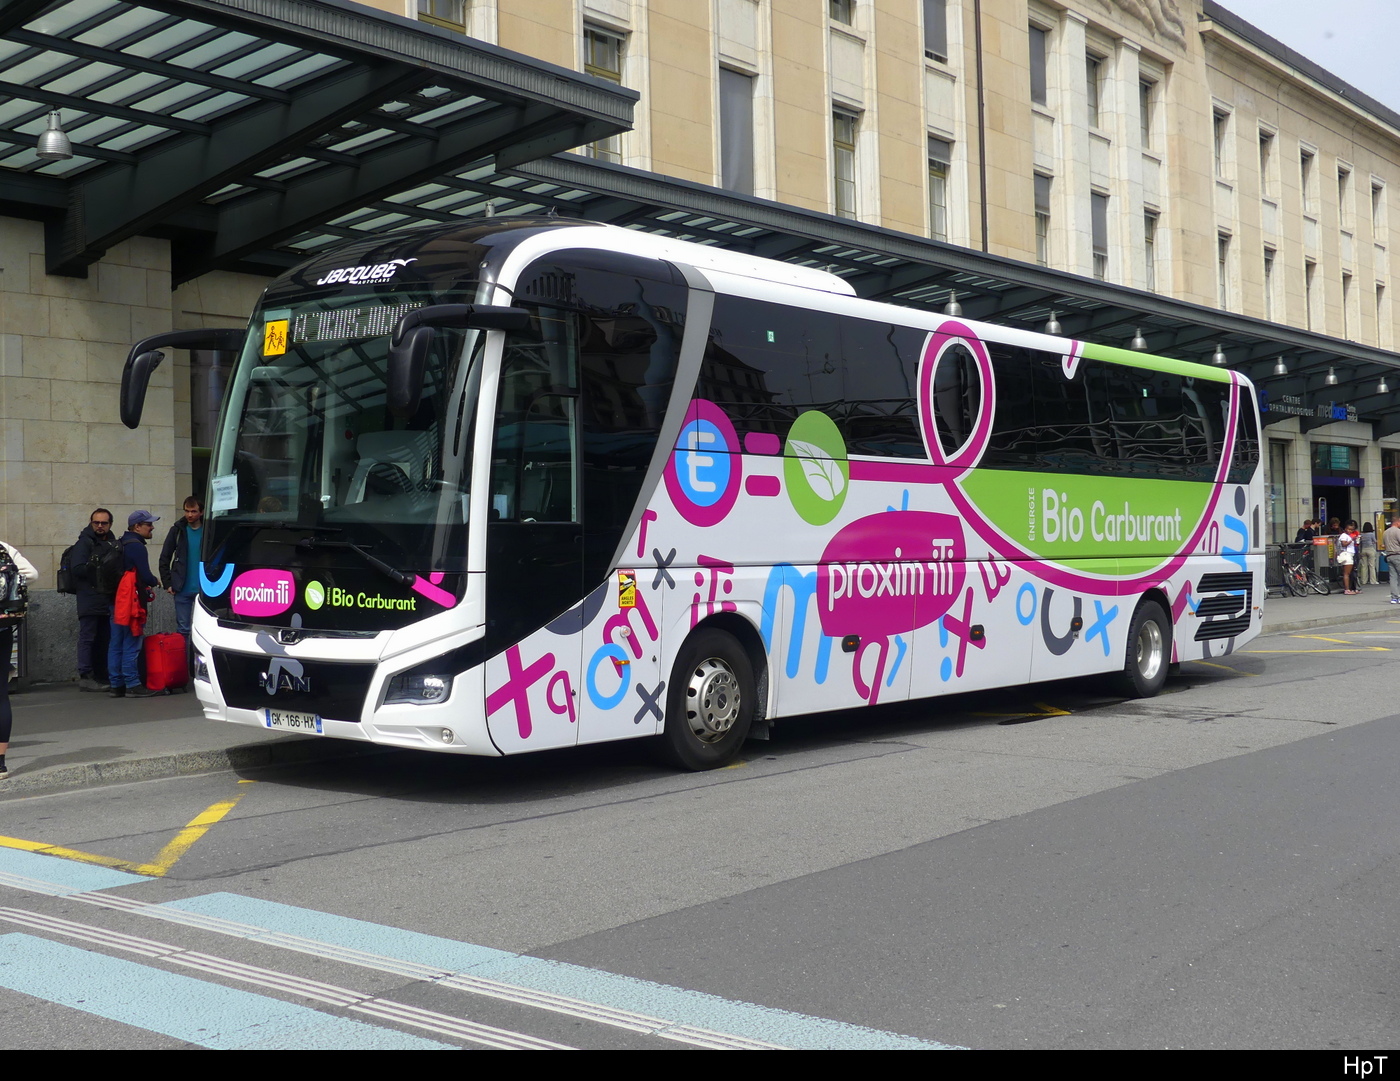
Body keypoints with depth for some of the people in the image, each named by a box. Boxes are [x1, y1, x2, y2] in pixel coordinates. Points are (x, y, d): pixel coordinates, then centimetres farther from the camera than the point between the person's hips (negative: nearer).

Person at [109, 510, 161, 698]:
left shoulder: (122, 544, 18)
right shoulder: (136, 546, -12)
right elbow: (145, 577, -16)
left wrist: (149, 581, 14)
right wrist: (155, 581, 4)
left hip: (116, 601, 9)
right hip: (131, 602, -9)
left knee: (116, 645, 10)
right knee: (131, 645, -7)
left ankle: (116, 685, 14)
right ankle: (132, 685, -5)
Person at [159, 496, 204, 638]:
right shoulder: (177, 530, 6)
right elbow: (164, 559, 10)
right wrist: (167, 583, 2)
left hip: (204, 590, -1)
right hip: (182, 590, 1)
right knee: (182, 629, 4)